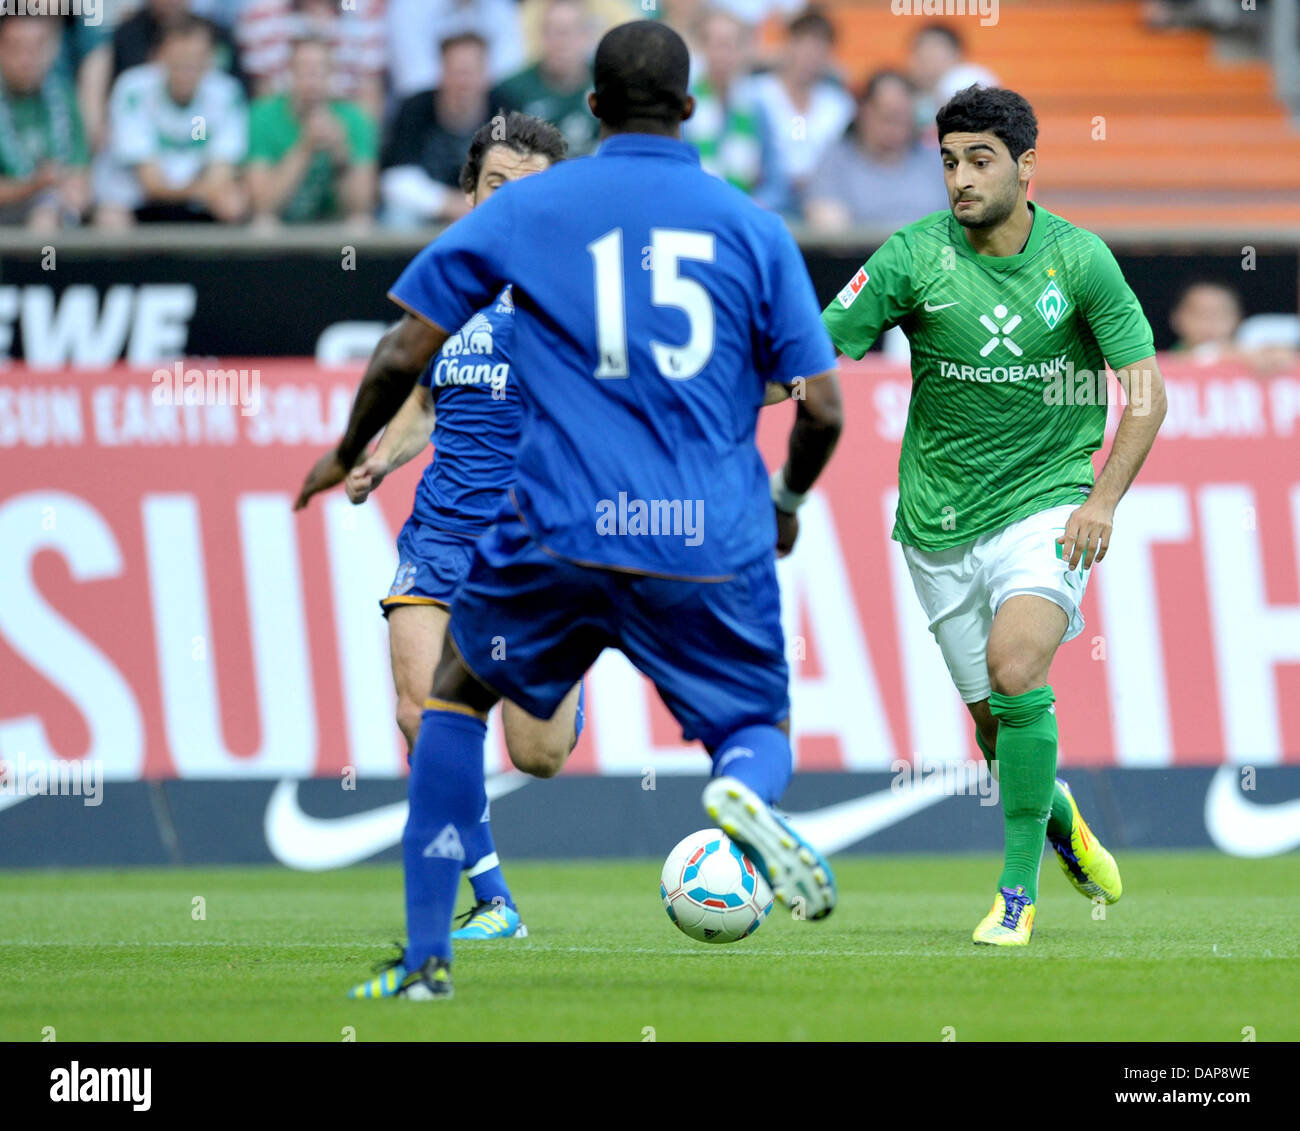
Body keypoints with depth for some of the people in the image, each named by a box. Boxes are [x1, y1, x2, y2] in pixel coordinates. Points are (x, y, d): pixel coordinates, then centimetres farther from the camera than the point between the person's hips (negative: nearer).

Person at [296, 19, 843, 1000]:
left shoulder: (524, 209, 5)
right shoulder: (755, 228, 7)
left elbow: (406, 353, 5)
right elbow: (821, 408, 4)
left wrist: (349, 454, 23)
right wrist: (787, 502, 25)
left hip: (561, 529, 0)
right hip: (714, 542, 0)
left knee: (458, 689, 23)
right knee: (759, 731, 18)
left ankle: (427, 954, 15)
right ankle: (742, 792, -22)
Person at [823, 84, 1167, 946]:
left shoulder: (1079, 258, -6)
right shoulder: (914, 256, -7)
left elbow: (1145, 389, -2)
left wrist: (1104, 499, -13)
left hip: (1046, 499, -2)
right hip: (942, 517, 2)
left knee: (1017, 673, -24)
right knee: (994, 718, 7)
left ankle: (1019, 889, -13)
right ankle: (1059, 818, 40)